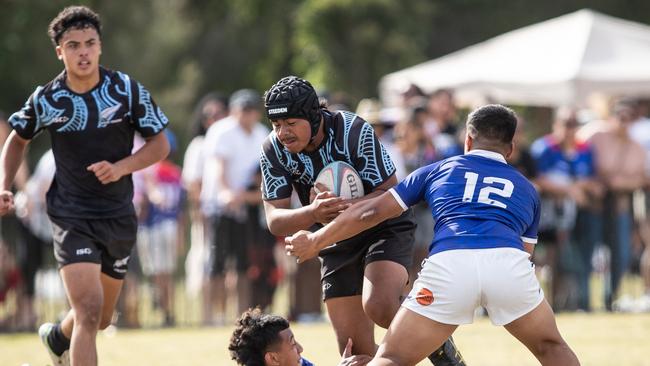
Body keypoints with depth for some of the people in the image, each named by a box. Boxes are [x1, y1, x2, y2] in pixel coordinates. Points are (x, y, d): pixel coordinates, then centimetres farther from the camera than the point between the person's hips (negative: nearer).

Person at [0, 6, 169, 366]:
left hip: (118, 216, 3)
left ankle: (57, 337, 50)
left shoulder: (127, 89, -7)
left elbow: (160, 144, -1)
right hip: (71, 217, -3)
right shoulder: (46, 100, -7)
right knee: (89, 311, -20)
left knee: (100, 318, 17)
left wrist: (121, 167, -18)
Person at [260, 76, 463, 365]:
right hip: (337, 246, 5)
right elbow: (275, 221, -17)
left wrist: (346, 208, -40)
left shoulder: (353, 131, -24)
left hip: (386, 230, -5)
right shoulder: (274, 150, -12)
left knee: (378, 306, -33)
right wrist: (313, 213, -38)